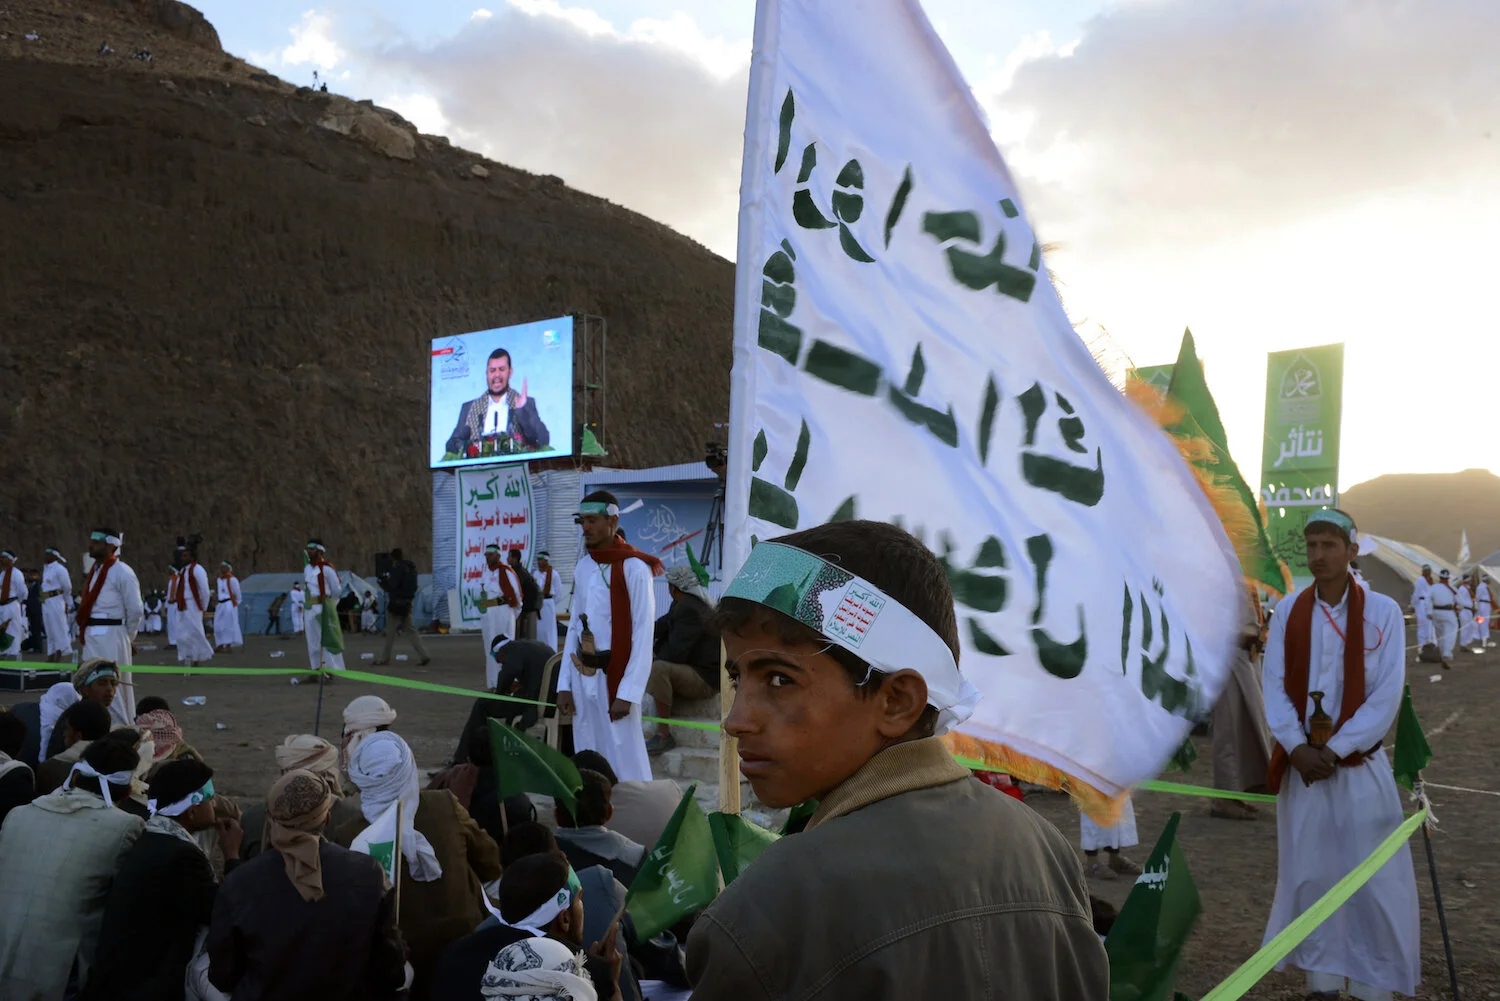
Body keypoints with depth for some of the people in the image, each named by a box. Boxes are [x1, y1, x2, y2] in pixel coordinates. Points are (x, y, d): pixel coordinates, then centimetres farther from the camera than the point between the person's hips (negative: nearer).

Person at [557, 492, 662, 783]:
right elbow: (574, 626, 12)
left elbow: (644, 634, -12)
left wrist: (628, 692, -16)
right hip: (582, 676, 6)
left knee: (624, 763, -5)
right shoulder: (583, 567, 9)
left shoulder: (634, 568, -10)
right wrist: (564, 684, 6)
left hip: (615, 676, -6)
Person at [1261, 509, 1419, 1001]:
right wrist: (1297, 748, -13)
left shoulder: (1383, 612, -6)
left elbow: (1386, 696, -10)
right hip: (1300, 764, 2)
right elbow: (1274, 687, -1)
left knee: (1371, 882, 2)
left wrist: (1333, 749, -14)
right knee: (1308, 875, 8)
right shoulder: (1287, 611, 1)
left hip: (1359, 765, -2)